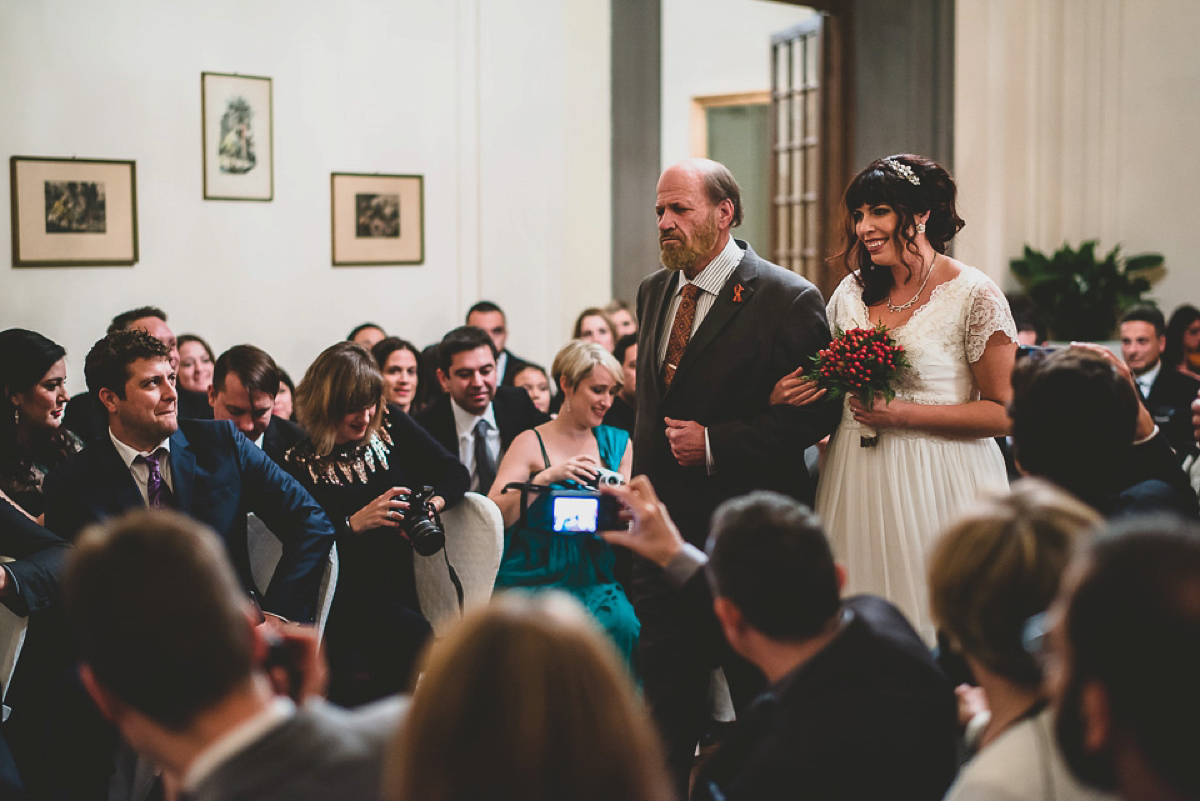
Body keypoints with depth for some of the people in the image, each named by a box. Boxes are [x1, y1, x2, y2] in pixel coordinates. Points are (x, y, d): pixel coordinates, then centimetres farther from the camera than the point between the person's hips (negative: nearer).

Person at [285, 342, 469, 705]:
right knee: (416, 635, -31)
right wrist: (355, 523, -26)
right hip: (343, 593, -4)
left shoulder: (389, 425, 5)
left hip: (398, 587, 5)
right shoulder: (300, 463, -6)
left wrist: (431, 502, -16)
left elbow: (454, 473, 6)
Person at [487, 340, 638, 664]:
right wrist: (546, 477, -19)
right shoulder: (531, 443, 2)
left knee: (623, 625, -27)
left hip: (594, 581, 3)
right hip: (532, 580, -3)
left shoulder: (618, 443, 14)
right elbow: (492, 516, -10)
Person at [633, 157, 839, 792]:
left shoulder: (788, 299, -11)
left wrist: (715, 443, -19)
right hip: (665, 525, 6)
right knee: (665, 704, 13)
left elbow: (817, 412, -13)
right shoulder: (654, 292, 11)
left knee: (759, 703, 5)